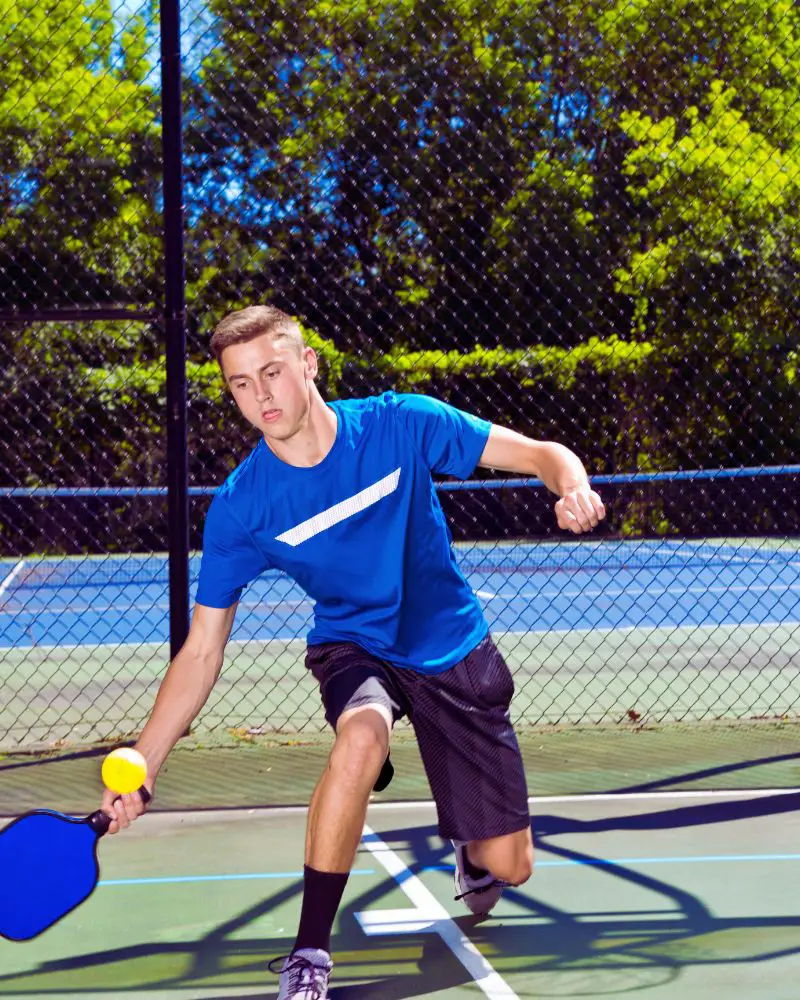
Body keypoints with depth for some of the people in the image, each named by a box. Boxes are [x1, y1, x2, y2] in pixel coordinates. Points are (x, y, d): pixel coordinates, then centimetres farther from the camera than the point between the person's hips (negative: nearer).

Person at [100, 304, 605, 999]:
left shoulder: (400, 423, -18)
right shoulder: (240, 507, -17)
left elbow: (539, 454, -10)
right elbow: (202, 651, -13)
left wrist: (574, 490, -34)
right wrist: (142, 764, -23)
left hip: (455, 650, 1)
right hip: (354, 649, -1)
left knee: (509, 867, 1)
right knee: (362, 737, -39)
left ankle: (470, 851, 42)